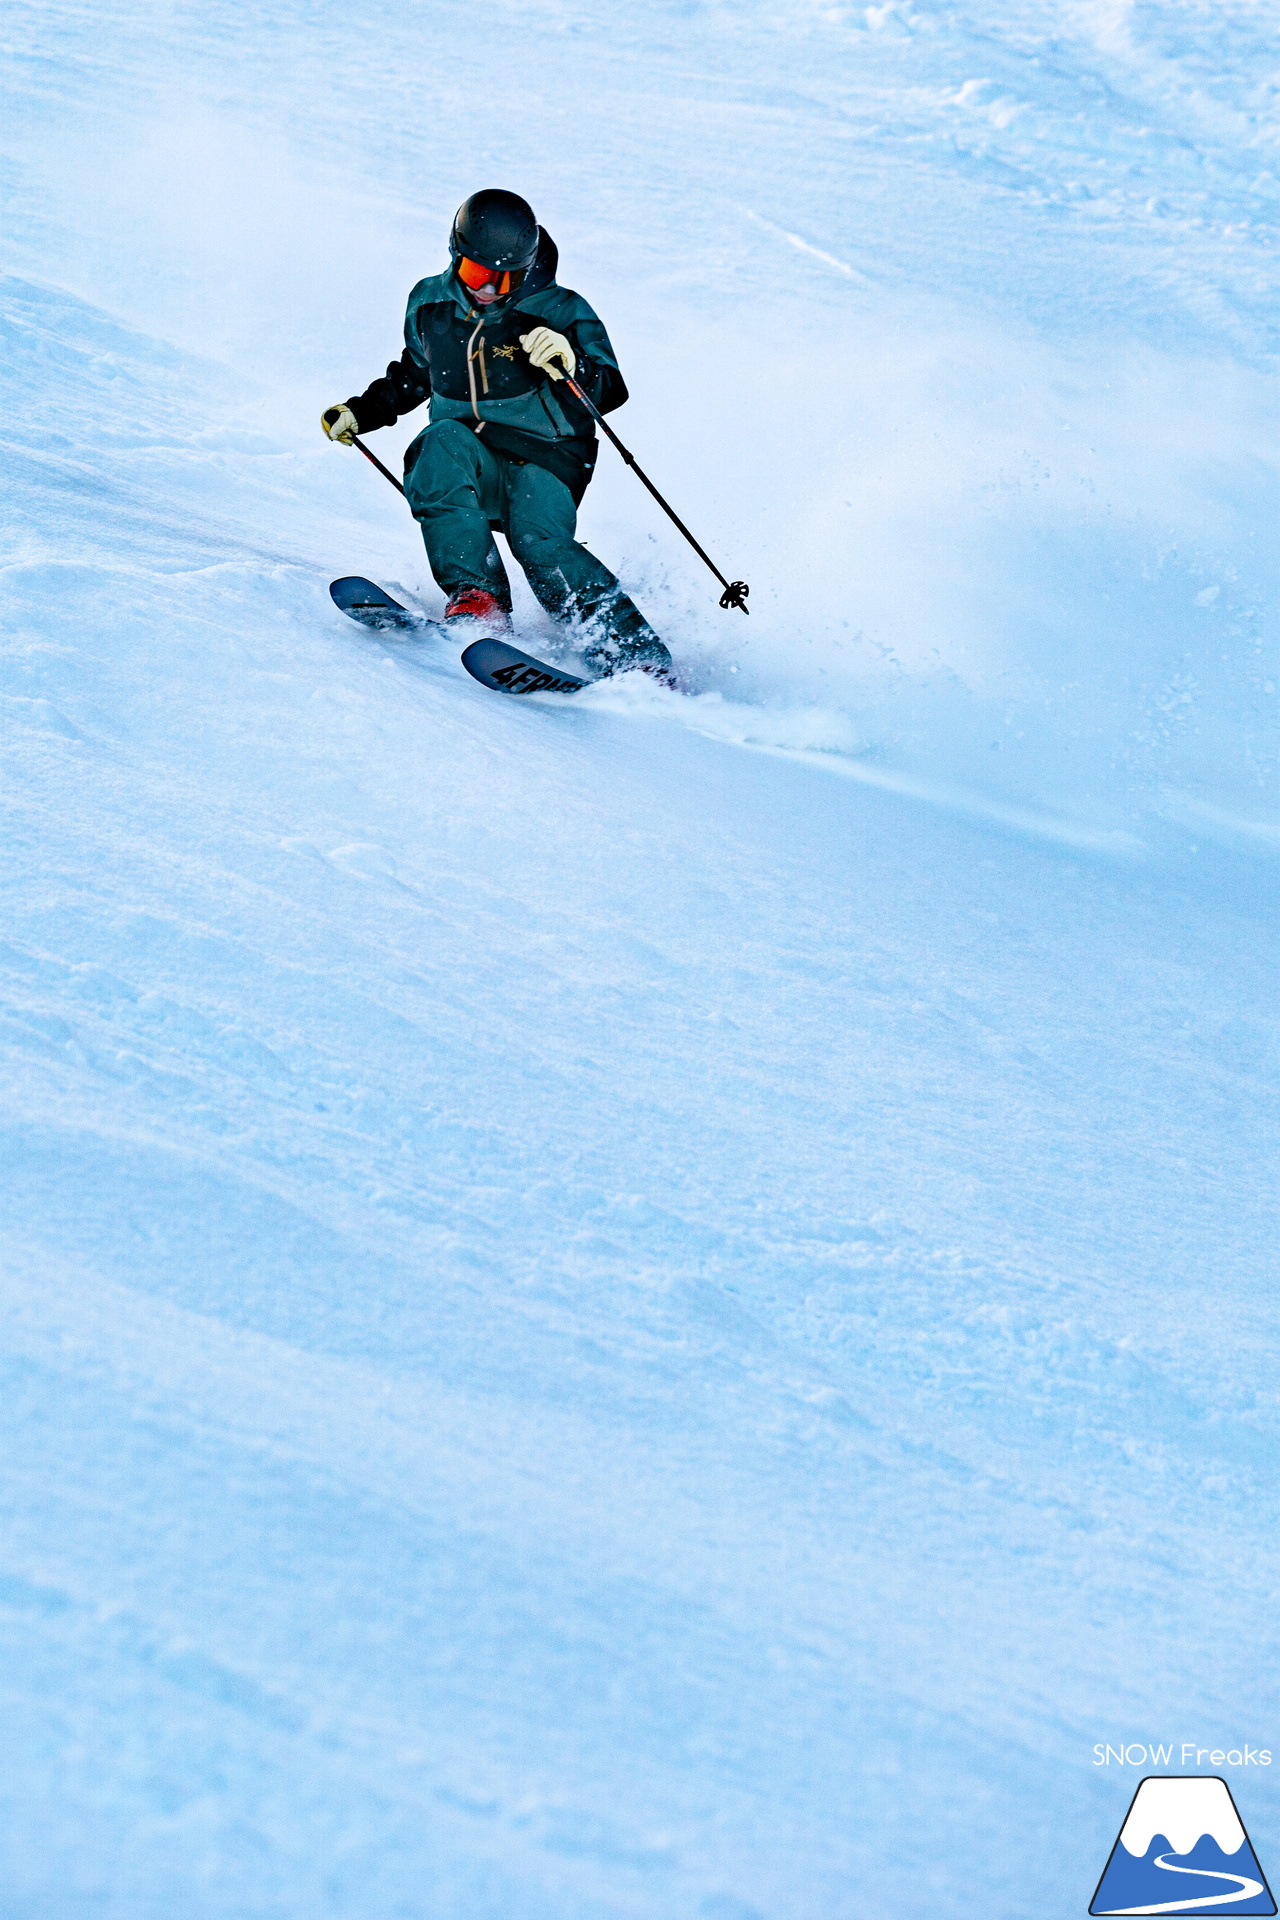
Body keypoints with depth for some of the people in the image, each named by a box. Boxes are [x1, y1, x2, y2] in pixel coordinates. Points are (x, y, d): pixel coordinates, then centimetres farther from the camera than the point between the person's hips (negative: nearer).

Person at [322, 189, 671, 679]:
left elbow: (610, 394, -13)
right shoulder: (429, 305, 8)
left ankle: (637, 657, -34)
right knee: (444, 440, -32)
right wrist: (362, 411, 18)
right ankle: (475, 594, -40)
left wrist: (570, 365, -32)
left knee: (541, 544, -31)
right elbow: (413, 374, 27)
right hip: (468, 463, 3)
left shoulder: (560, 312, -5)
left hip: (544, 460, -3)